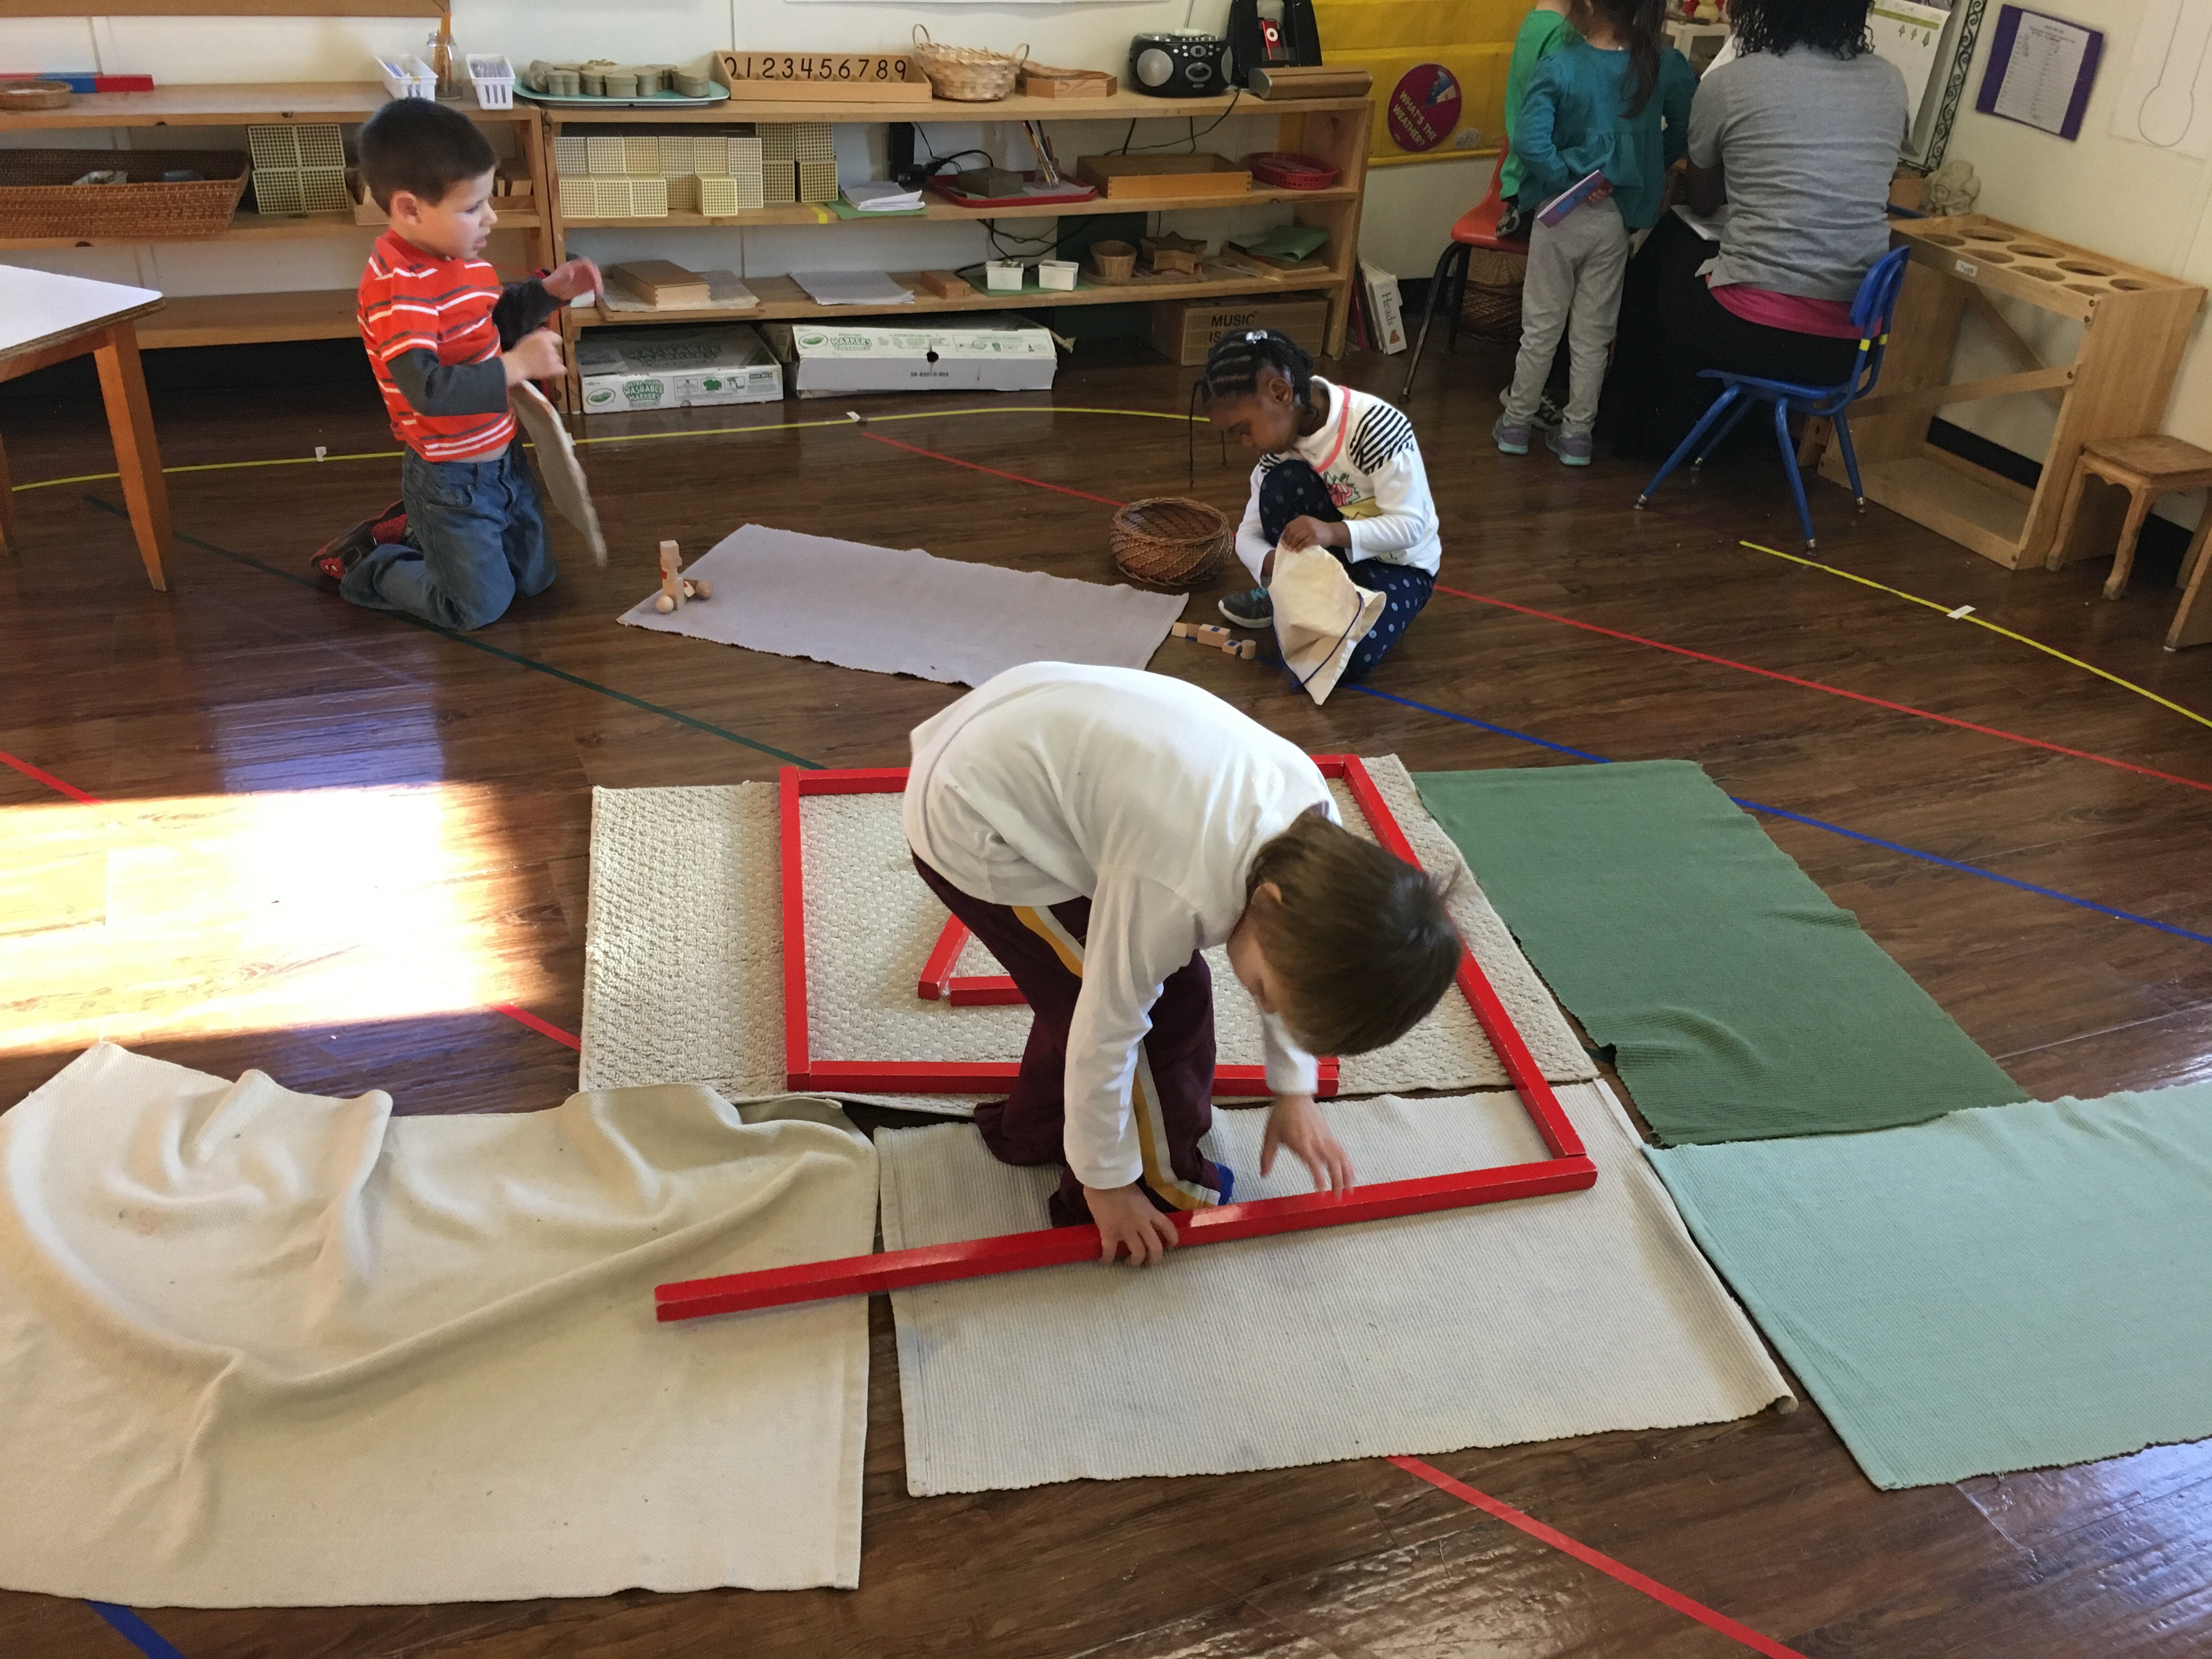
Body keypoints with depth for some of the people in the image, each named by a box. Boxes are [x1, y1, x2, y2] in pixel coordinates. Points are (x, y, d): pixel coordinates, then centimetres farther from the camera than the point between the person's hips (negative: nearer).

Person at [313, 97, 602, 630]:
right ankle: (364, 564, 25)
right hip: (449, 479, -8)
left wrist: (549, 291, 3)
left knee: (534, 577, 20)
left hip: (500, 459, 8)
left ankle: (409, 530, 37)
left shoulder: (461, 256, 0)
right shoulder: (397, 286, -27)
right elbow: (427, 390, -36)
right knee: (480, 606, 3)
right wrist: (516, 367, -36)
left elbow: (497, 322, 19)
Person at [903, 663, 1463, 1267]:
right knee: (1167, 1008, -4)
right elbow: (1106, 1033, -19)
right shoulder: (1177, 894, -33)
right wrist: (1106, 1183, -4)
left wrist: (1293, 1091, 15)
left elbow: (1297, 966, 9)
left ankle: (1034, 1127, 42)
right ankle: (1155, 1189, 18)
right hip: (972, 829, -8)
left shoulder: (1316, 839, -11)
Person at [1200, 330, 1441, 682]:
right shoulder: (1280, 441, -9)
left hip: (1398, 561, -5)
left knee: (1348, 656, -31)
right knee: (1283, 483, -24)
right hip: (1337, 550, 5)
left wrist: (1333, 532, -42)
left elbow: (1411, 525, -27)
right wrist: (1272, 563, -32)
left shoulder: (1375, 427, -28)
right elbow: (1249, 535, -8)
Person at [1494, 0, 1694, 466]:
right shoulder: (1664, 65, -7)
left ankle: (1516, 424, 22)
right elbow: (1687, 130, 0)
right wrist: (1647, 166, 11)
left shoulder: (1558, 68, -16)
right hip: (1617, 218, 2)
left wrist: (1569, 180, -14)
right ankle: (1576, 433, 19)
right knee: (1593, 333, 12)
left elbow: (1532, 143, -25)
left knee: (1540, 328, 11)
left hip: (1563, 214, -2)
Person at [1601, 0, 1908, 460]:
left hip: (1752, 333, -4)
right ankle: (1671, 428, 43)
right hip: (1850, 344, 4)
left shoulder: (1729, 82, -3)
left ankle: (1636, 426, 39)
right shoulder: (1890, 83, 7)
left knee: (1664, 248, 28)